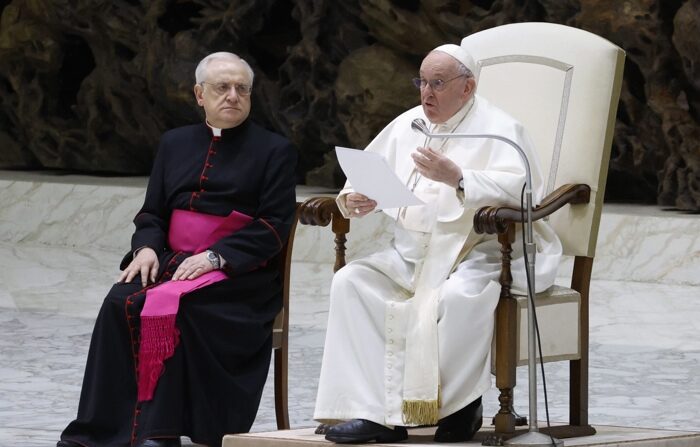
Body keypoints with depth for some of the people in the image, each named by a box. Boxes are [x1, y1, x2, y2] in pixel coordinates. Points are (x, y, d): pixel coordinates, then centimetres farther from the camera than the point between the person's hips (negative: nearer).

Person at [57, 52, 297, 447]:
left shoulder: (274, 151, 6)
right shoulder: (176, 144, 21)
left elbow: (275, 226, -4)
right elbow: (152, 214, 20)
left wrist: (215, 256, -17)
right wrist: (147, 247, -3)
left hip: (238, 276, -4)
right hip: (171, 261, 4)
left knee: (170, 306, -34)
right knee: (121, 303, -26)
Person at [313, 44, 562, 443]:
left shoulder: (498, 129, -3)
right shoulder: (407, 125, 17)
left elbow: (517, 190, -19)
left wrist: (456, 178, -31)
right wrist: (354, 199, -7)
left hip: (480, 251, -6)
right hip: (412, 253, 6)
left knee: (461, 296, -38)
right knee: (351, 282, -17)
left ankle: (462, 405, -16)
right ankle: (376, 411, -24)